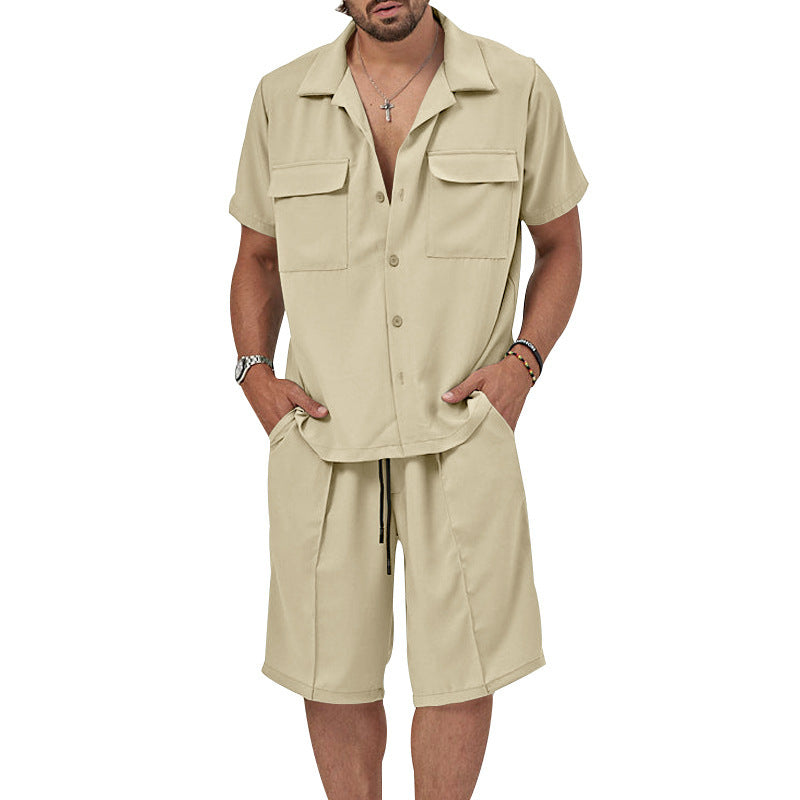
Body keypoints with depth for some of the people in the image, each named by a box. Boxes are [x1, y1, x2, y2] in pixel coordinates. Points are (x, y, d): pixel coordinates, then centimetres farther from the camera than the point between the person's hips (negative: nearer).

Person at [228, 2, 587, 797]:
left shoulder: (517, 89, -1)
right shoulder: (282, 99, 3)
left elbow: (561, 244, 10)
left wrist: (523, 361, -5)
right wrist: (255, 373, -1)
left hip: (461, 427, -1)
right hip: (323, 428, 2)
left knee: (462, 667, 2)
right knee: (331, 667, 8)